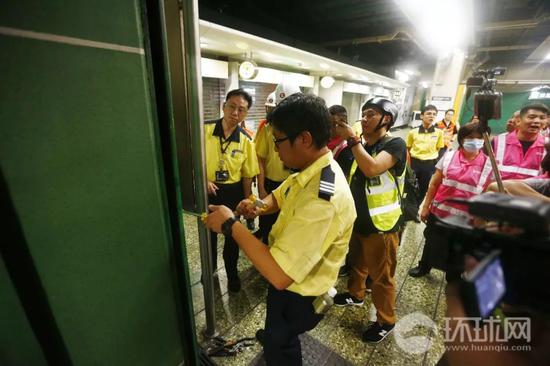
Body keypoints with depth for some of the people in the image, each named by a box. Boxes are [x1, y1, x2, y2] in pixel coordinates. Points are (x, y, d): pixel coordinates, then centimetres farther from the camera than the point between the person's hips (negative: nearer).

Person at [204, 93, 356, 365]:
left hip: (299, 295, -8)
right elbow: (280, 196, 7)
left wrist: (231, 225, -31)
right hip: (290, 281, 8)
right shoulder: (311, 168, -10)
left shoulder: (322, 200, -41)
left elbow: (279, 274, -40)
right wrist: (259, 207, -15)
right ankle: (273, 337, 72)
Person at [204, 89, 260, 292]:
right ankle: (210, 267, 48)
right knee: (208, 233, 20)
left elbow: (248, 175, -1)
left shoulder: (246, 141, -8)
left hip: (233, 193, 0)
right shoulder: (204, 130, -13)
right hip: (208, 191, 0)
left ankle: (232, 273, 41)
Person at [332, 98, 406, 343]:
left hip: (381, 225, -7)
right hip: (359, 220, 7)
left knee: (381, 276, 10)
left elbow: (372, 169, -36)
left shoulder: (395, 145, -16)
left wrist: (351, 139, -28)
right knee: (357, 264, 26)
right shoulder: (363, 146, 8)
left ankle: (386, 321, 32)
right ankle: (355, 295, 51)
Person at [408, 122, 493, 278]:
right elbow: (434, 183, 1)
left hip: (465, 218, -1)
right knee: (431, 242, 20)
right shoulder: (449, 156, -2)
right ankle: (423, 267, 45)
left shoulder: (488, 164, -4)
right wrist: (426, 206, 1)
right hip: (439, 211, 1)